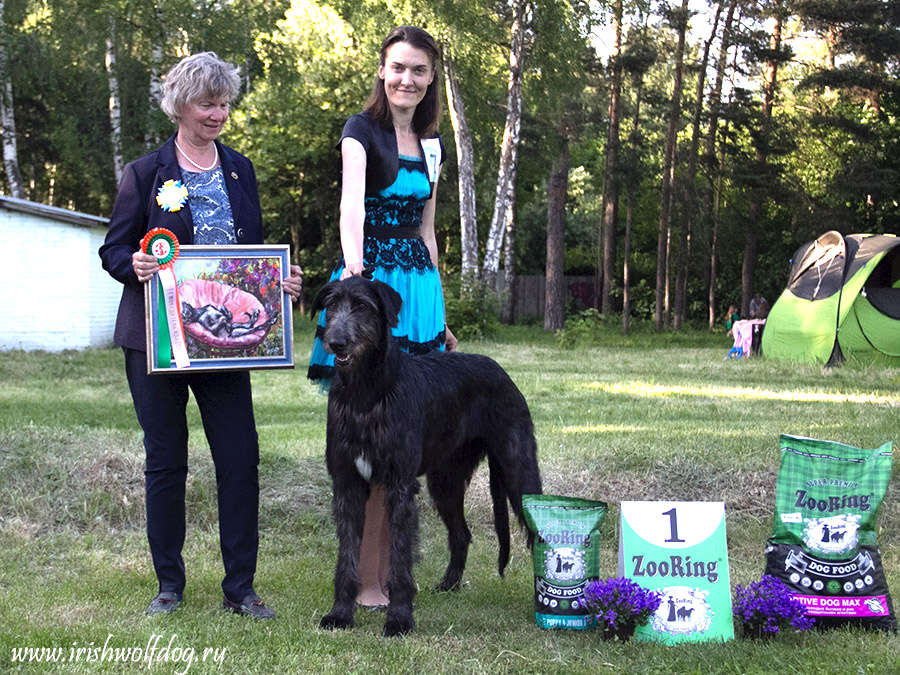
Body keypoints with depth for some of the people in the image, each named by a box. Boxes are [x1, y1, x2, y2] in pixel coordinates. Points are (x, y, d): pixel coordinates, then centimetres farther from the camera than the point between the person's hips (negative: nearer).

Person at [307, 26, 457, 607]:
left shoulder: (432, 144, 16)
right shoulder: (362, 130, -5)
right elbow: (352, 199, -24)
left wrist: (440, 316, 20)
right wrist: (353, 263, -43)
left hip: (419, 286, 6)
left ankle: (388, 570, 15)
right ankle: (364, 581, 0)